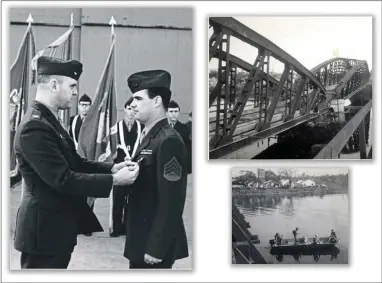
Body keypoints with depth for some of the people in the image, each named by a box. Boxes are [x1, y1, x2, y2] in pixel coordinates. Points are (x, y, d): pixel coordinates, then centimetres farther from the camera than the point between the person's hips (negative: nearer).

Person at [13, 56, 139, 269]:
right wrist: (113, 180, -21)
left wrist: (111, 168, -4)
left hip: (57, 224, 10)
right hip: (45, 228, -10)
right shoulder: (35, 127, -24)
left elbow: (74, 163, 10)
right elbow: (63, 180, -26)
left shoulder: (49, 121, 9)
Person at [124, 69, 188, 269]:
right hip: (141, 238, 9)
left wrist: (156, 248, -21)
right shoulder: (148, 137, 11)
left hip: (155, 244, -9)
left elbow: (170, 203, -23)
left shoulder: (169, 141, -20)